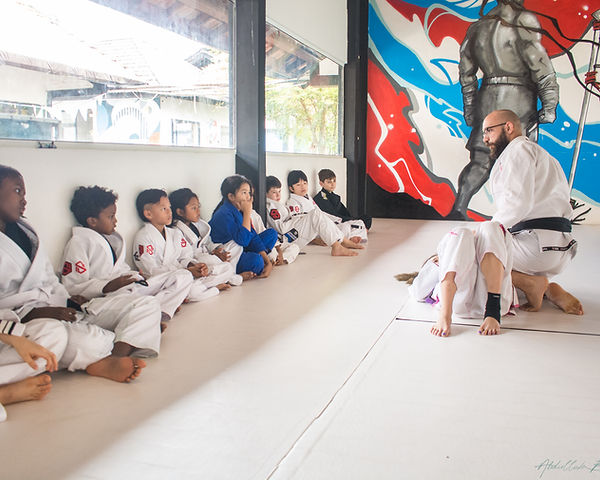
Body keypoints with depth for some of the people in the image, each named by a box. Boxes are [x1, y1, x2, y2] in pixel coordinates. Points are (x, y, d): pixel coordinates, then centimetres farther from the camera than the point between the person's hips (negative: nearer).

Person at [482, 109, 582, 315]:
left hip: (537, 241, -10)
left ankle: (530, 283, -14)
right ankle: (549, 290, 6)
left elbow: (518, 202, -17)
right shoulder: (539, 153, 29)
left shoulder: (519, 148, -1)